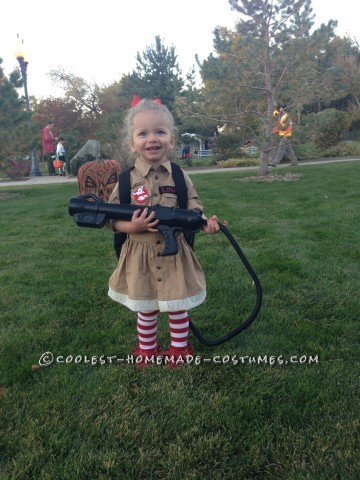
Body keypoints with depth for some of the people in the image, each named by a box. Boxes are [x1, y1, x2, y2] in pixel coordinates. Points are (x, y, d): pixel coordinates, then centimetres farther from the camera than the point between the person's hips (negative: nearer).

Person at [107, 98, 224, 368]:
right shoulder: (127, 180, -7)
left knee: (178, 307, 14)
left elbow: (193, 209, 0)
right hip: (139, 257, 0)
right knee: (146, 310, 15)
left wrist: (205, 223, -21)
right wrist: (131, 227, -22)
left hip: (175, 254, 1)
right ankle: (147, 350, 39)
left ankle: (179, 349, 38)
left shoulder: (179, 177, -3)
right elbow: (112, 219, -3)